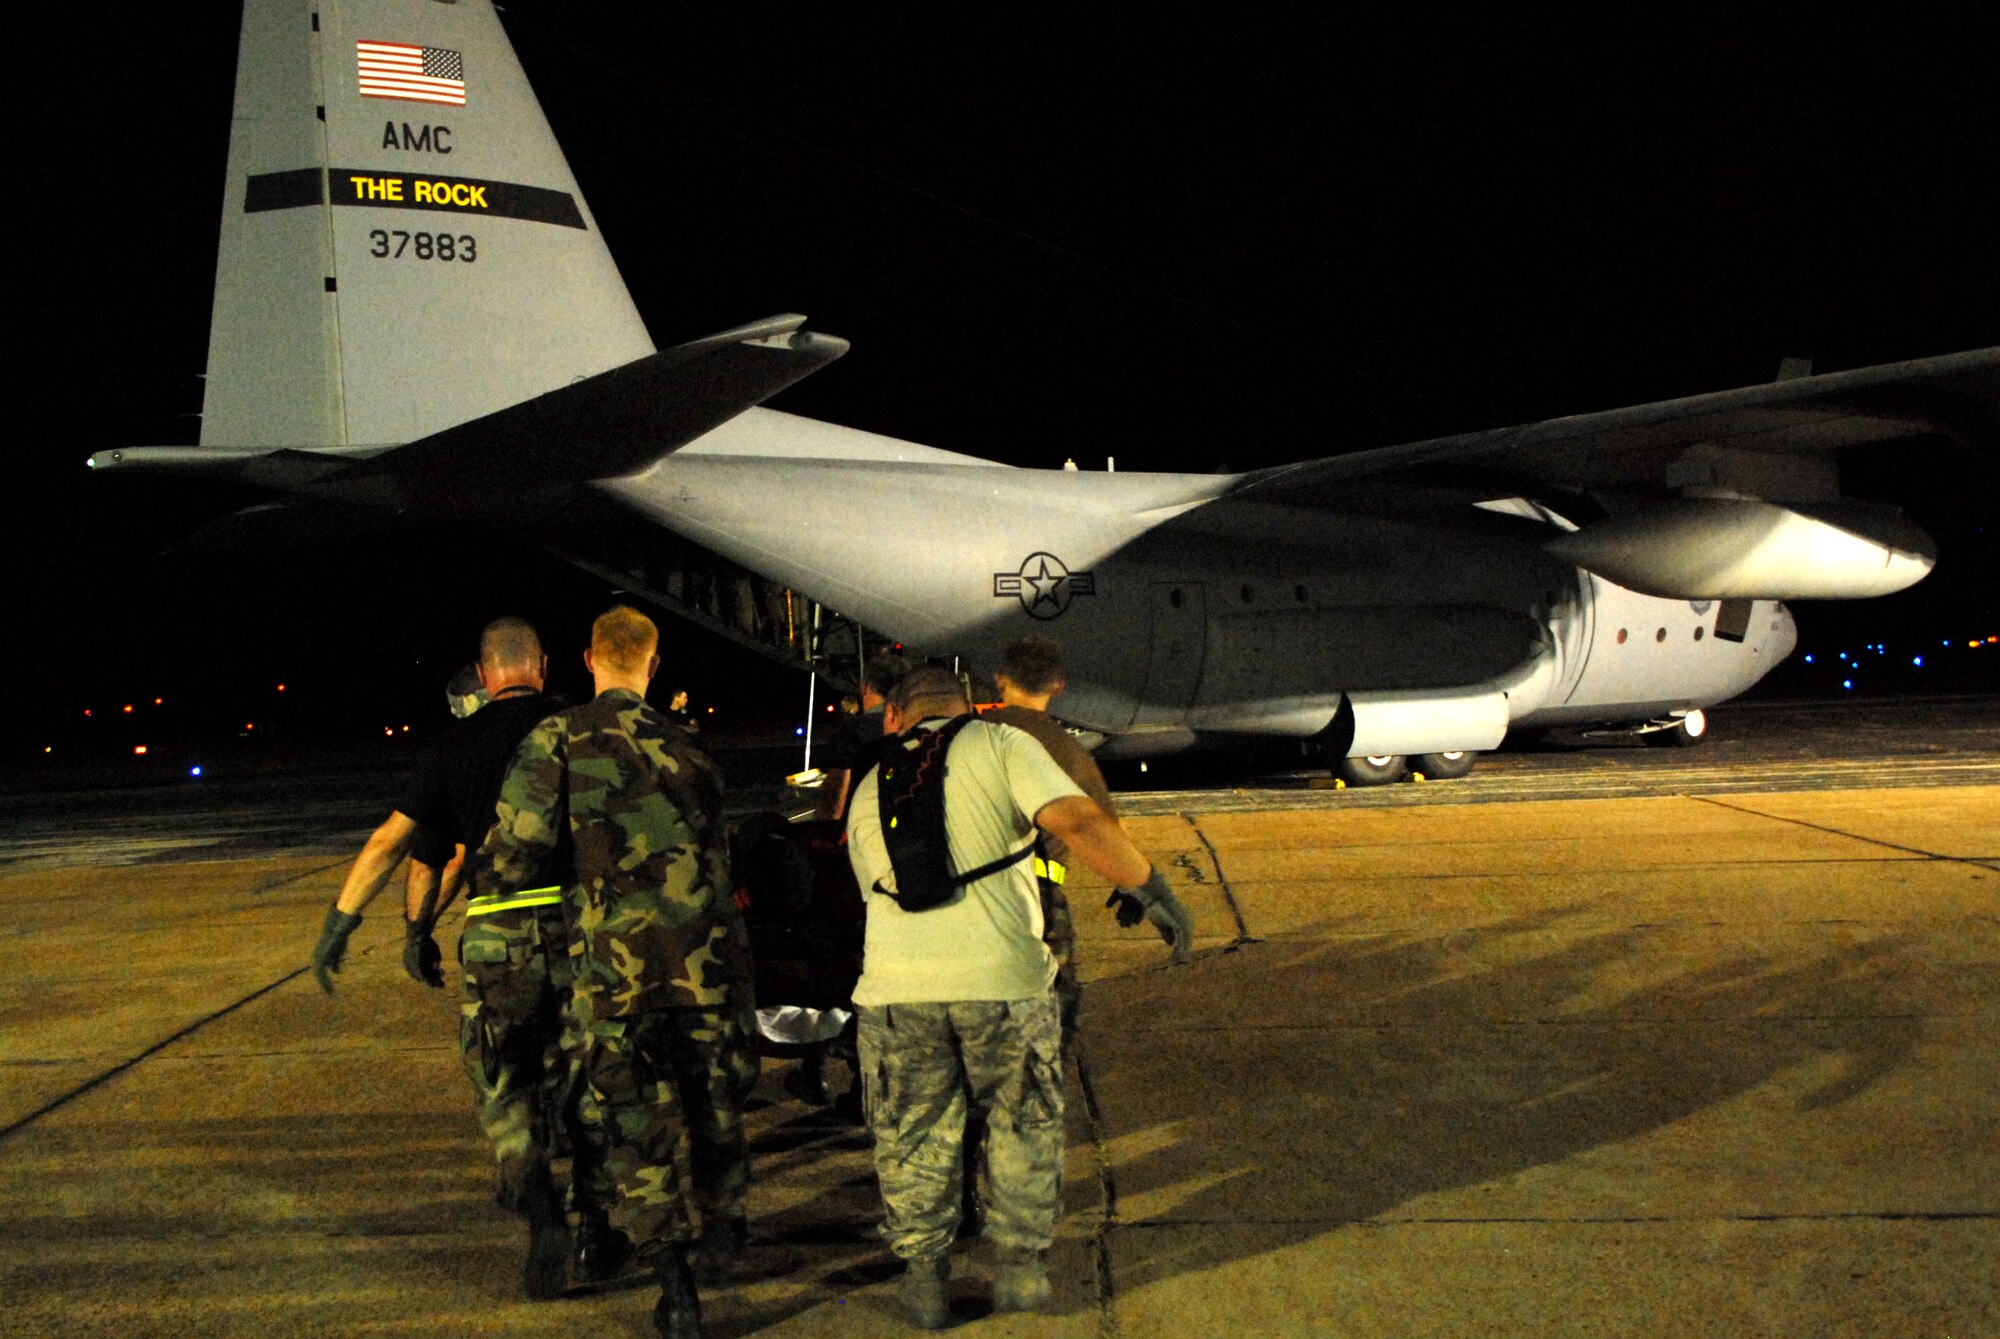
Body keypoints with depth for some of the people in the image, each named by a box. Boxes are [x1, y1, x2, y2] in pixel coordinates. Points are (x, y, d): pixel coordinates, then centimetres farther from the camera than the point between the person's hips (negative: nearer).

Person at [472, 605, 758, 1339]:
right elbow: (715, 855, 13)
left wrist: (482, 886, 13)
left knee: (634, 1119, 6)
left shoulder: (557, 739, -1)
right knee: (713, 1092, 24)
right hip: (705, 949, 3)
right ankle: (724, 1223, 41)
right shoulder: (687, 747, 11)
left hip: (615, 956, -3)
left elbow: (517, 846, -8)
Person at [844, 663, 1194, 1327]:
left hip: (897, 986, 3)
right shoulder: (998, 744, 4)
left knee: (912, 1135, 19)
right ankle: (1020, 1267, 26)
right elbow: (1079, 821, -10)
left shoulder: (867, 793, 17)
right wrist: (1153, 890, -5)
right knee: (1023, 1123, 18)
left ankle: (923, 1276, 27)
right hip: (1002, 976, -2)